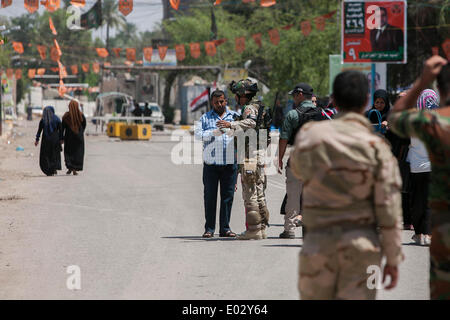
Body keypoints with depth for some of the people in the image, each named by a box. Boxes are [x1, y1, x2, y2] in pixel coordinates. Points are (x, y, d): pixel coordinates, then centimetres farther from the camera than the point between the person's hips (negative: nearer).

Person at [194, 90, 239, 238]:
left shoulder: (234, 116, 13)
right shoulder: (205, 118, 10)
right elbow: (198, 134, -3)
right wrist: (213, 133, -17)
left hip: (230, 164, 1)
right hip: (211, 163, -1)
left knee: (228, 196, 2)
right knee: (210, 196, -1)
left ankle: (225, 228, 9)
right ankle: (209, 228, 4)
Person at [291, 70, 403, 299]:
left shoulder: (310, 134, -3)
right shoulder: (376, 147, -8)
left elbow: (298, 169, 20)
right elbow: (389, 207, -7)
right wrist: (393, 259, 0)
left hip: (319, 243, 2)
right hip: (362, 245, -1)